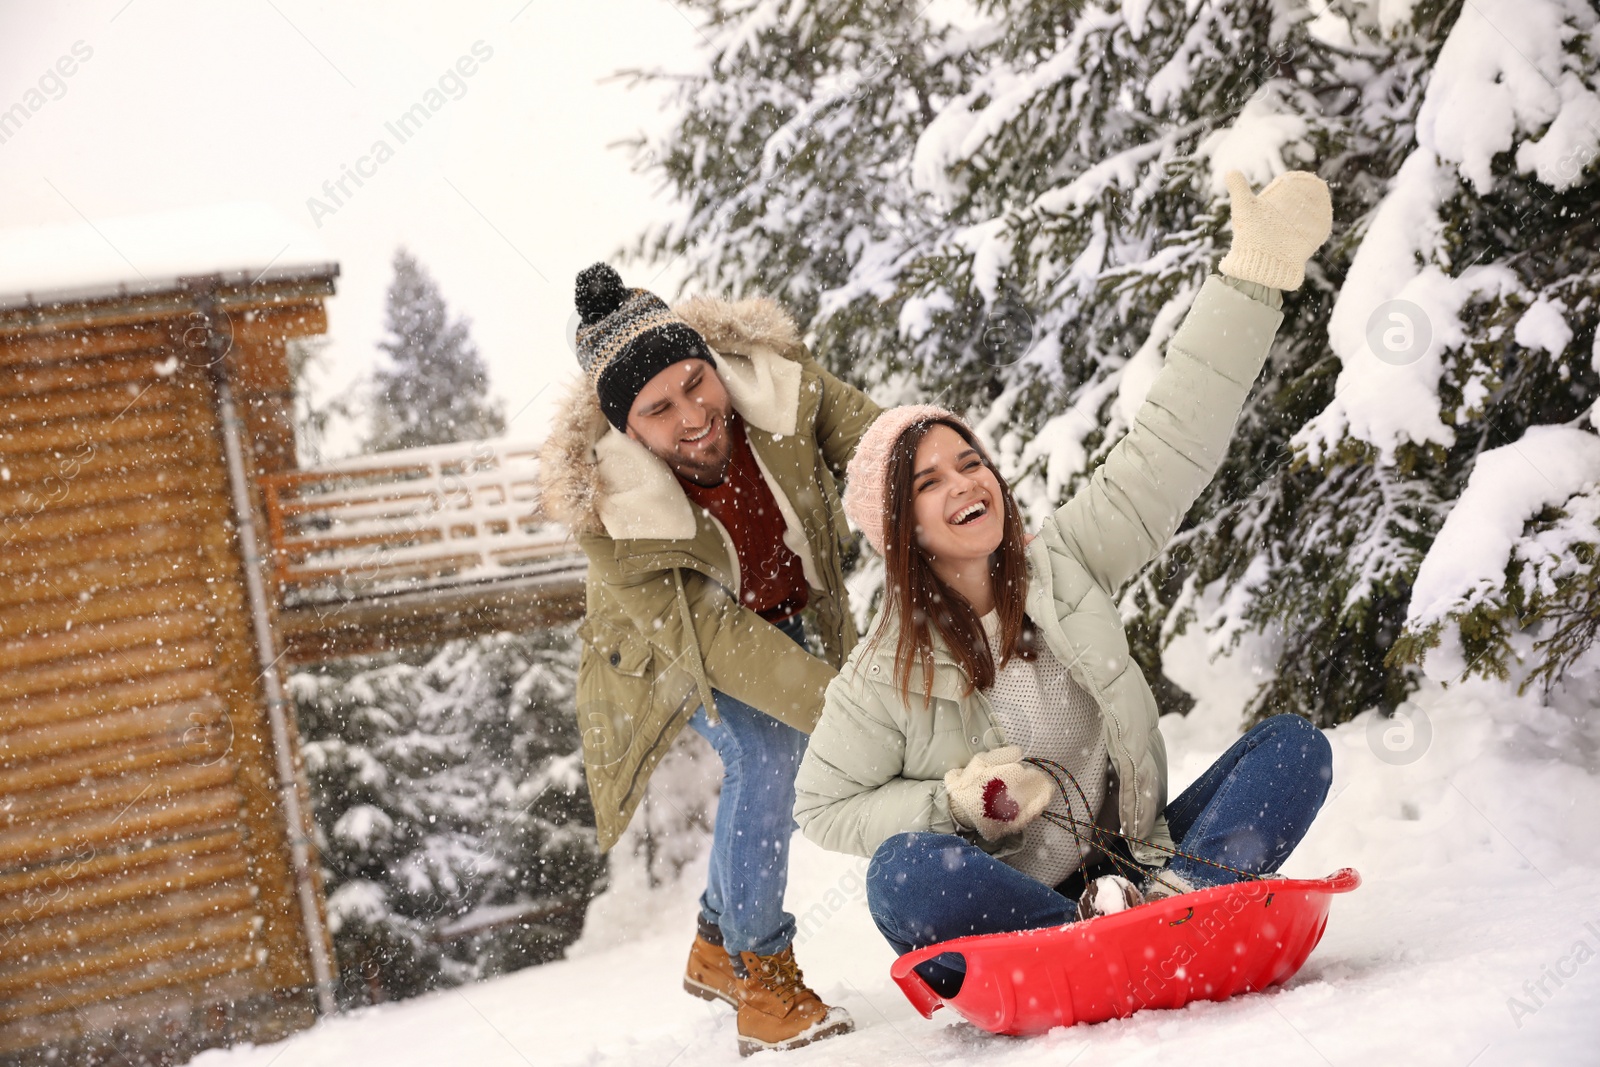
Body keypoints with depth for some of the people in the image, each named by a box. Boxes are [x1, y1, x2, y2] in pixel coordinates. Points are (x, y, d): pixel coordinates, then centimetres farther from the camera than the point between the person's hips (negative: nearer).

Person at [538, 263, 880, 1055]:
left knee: (770, 767, 11)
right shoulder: (609, 509, -40)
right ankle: (759, 976, -6)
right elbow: (713, 641, -39)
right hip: (674, 641, -5)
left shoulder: (775, 376, -33)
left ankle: (716, 948, 36)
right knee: (764, 753, -24)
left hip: (779, 615, 5)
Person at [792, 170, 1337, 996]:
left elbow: (1165, 451, -2)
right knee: (906, 873, -35)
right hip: (1004, 910, -4)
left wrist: (1254, 275, -7)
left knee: (1294, 745, -10)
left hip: (1132, 861, 4)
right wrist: (954, 804, -15)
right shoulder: (884, 675, -6)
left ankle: (1175, 893, -35)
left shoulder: (1062, 568, 2)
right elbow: (823, 808, 3)